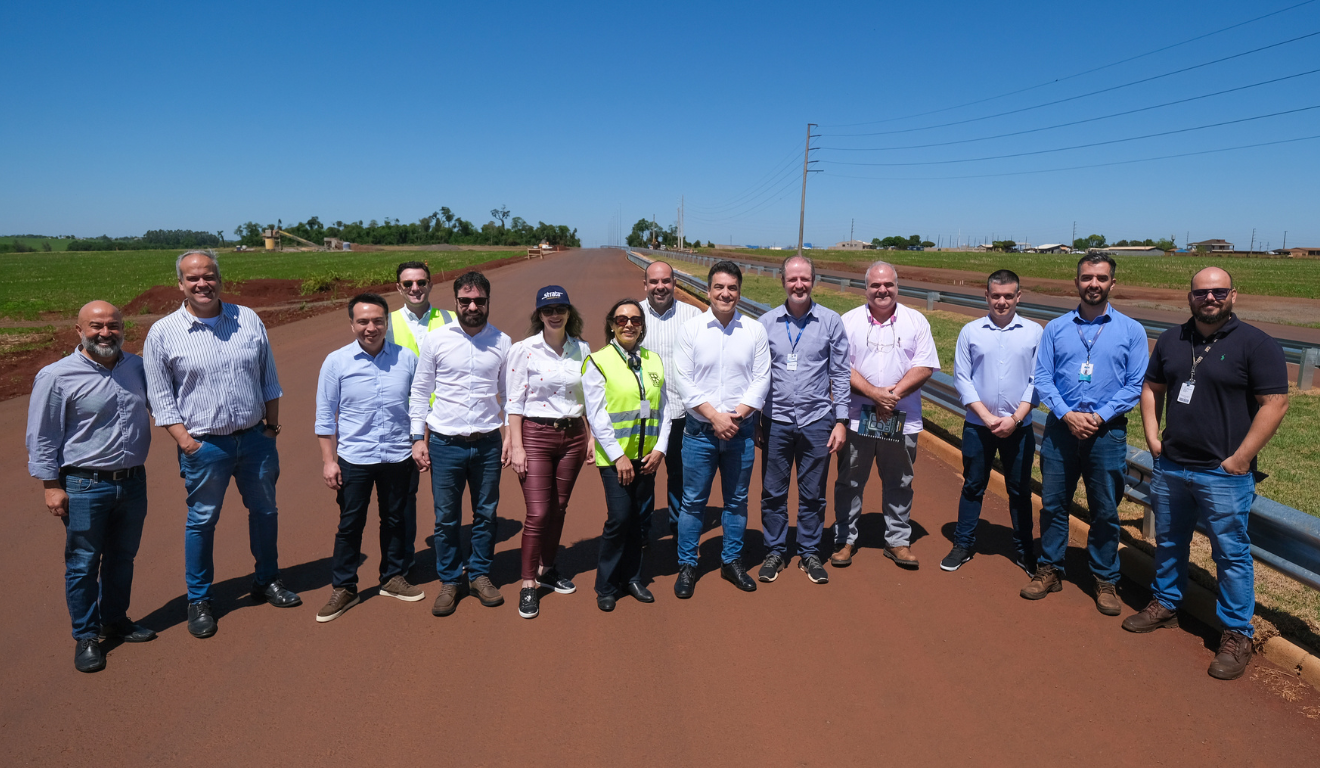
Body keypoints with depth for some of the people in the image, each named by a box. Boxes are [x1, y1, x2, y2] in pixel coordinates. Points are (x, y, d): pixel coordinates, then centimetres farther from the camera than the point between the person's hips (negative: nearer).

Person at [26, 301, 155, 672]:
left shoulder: (138, 368, 5)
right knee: (83, 563, 6)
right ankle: (85, 636, 21)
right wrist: (52, 486, -8)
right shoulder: (57, 377, -10)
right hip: (85, 487, -5)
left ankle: (115, 619, 36)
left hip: (133, 482, 5)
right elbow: (42, 437, -6)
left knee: (123, 557, 18)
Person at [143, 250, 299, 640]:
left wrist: (272, 424, 7)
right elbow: (160, 398, -3)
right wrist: (186, 442, -10)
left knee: (264, 510, 15)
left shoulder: (248, 320, 2)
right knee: (202, 521, 8)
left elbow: (269, 378, 9)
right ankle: (199, 601, 24)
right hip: (204, 446, -3)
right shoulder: (163, 333, -5)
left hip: (255, 437, 3)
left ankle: (267, 580, 34)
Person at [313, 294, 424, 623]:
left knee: (396, 520, 15)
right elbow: (325, 416, -1)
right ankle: (343, 588, 24)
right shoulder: (336, 362, -5)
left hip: (399, 456, 2)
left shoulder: (407, 359, -2)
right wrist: (328, 460, -4)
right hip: (354, 458, -1)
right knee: (350, 524, 8)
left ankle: (394, 578, 33)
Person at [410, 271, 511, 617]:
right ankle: (449, 581, 24)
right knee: (446, 518, 7)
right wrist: (418, 438, 0)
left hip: (488, 444, 1)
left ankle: (479, 575, 29)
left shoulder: (502, 342, 2)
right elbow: (419, 392, 3)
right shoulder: (436, 339, -2)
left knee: (486, 514, 11)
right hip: (445, 444, -1)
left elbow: (508, 393, 9)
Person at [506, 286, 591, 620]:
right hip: (535, 435, -4)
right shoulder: (524, 350, -7)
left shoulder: (582, 349, 4)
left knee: (558, 509, 13)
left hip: (572, 435, 4)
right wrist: (516, 446, -11)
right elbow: (514, 402, -7)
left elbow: (590, 396, 10)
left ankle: (546, 569, 31)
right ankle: (528, 585, 8)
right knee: (538, 513, -6)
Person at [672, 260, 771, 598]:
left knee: (737, 500, 12)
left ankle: (732, 561, 28)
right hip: (700, 430, -1)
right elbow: (685, 382, -6)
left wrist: (736, 416, -12)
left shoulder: (755, 330, 1)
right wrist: (715, 417, -14)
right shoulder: (691, 329, -2)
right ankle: (687, 565, 19)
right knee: (693, 501, 5)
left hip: (741, 430, 2)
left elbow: (761, 380, -1)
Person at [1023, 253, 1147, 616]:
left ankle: (1105, 579, 22)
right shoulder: (1055, 328, 5)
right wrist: (1067, 414, -13)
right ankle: (1050, 570, 23)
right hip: (1061, 427, 1)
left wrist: (1100, 416, -12)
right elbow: (1042, 378, 1)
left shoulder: (1131, 330, 2)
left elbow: (1137, 384, -2)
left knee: (1105, 511, 7)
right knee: (1053, 503, 8)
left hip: (1107, 432, -1)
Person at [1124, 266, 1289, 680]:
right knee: (1168, 542, 18)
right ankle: (1166, 604, 37)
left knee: (1231, 554, 3)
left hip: (1224, 474, -5)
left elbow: (1275, 404, -13)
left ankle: (1237, 635, 16)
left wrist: (1241, 458, -16)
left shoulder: (1256, 344, -10)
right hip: (1170, 466, 5)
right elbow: (1152, 388, 15)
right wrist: (1152, 436, 4)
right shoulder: (1171, 340, 7)